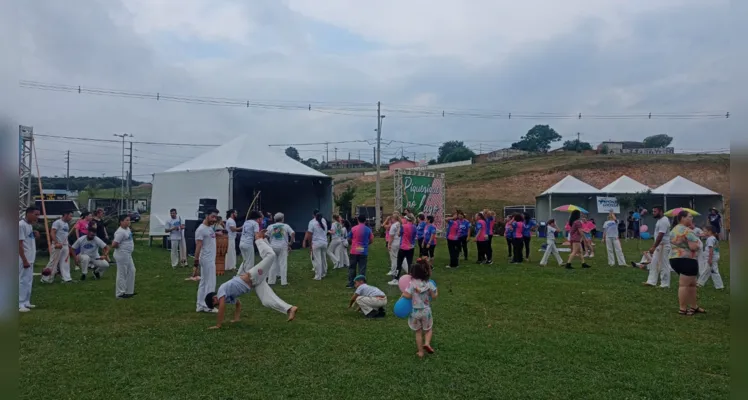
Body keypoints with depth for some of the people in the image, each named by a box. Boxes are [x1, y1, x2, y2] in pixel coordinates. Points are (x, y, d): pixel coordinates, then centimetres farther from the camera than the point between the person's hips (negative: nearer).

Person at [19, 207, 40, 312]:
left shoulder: (30, 225, 12)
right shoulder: (21, 225, -17)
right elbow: (19, 244, -20)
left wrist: (35, 235, 5)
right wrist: (24, 260, -21)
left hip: (30, 259, 10)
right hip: (24, 260, -10)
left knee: (29, 281, 14)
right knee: (23, 281, -6)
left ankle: (26, 302, 22)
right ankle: (20, 304, -1)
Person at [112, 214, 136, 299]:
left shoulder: (128, 229, 8)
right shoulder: (120, 232, -21)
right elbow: (114, 244, -24)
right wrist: (121, 247, -8)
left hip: (128, 255, 10)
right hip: (122, 255, -10)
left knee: (131, 271, 16)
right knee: (122, 274, 0)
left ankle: (129, 291, 27)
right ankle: (120, 293, 11)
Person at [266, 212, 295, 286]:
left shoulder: (270, 227, 6)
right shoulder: (286, 226, 3)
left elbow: (266, 236, 1)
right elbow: (293, 234, -8)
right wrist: (291, 243, 0)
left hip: (273, 247, 2)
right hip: (283, 247, -2)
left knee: (272, 264, 9)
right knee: (283, 264, 2)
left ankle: (271, 281, 12)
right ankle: (283, 282, 1)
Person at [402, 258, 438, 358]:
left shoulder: (412, 283, -16)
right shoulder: (429, 284, -10)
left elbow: (407, 295, -23)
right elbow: (434, 296, -5)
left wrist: (402, 294, -2)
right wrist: (436, 291, 14)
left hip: (415, 311, 0)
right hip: (426, 311, 0)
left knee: (418, 332, 15)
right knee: (428, 329, 20)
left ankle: (420, 352, 18)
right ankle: (427, 343, -7)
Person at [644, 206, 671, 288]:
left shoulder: (663, 221, -20)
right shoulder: (660, 220, 13)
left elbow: (660, 236, -25)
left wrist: (653, 247, -25)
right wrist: (654, 246, 20)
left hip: (663, 246, -11)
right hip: (659, 245, 11)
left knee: (663, 265, -3)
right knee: (654, 263, 13)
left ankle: (665, 284, 5)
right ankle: (651, 281, 18)